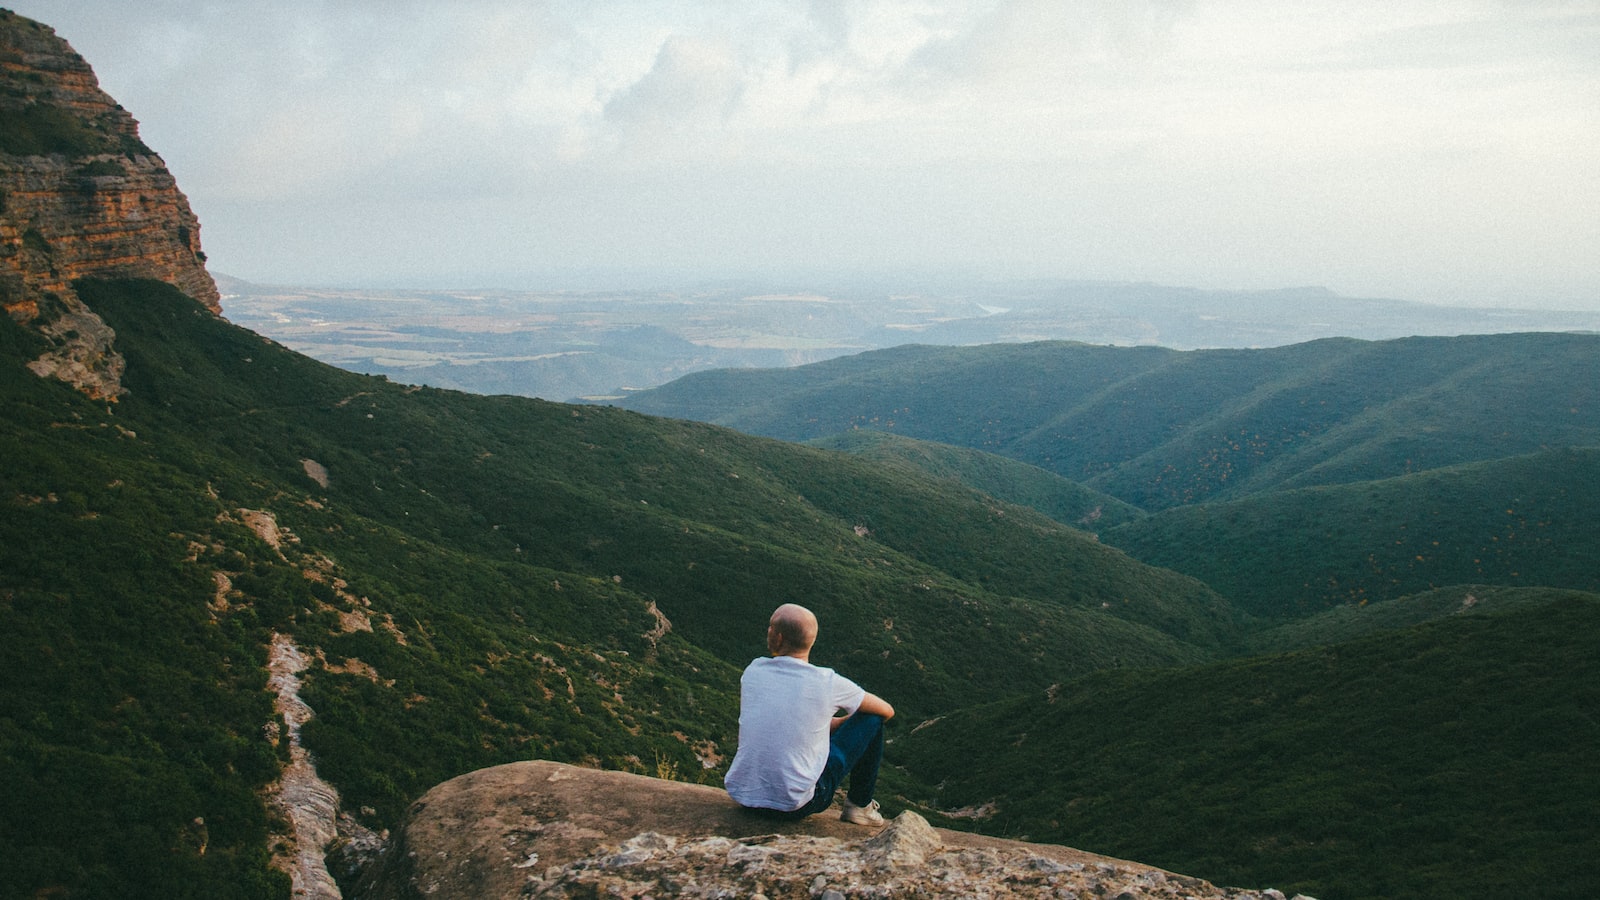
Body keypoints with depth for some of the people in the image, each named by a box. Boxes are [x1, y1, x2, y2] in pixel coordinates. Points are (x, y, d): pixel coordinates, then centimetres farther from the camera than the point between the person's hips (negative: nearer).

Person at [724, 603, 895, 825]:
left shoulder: (753, 671, -1)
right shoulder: (827, 683, -11)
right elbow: (887, 711, 7)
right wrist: (840, 722, 23)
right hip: (796, 805, -4)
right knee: (872, 718, 9)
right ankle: (859, 806, 22)